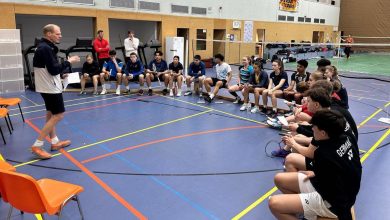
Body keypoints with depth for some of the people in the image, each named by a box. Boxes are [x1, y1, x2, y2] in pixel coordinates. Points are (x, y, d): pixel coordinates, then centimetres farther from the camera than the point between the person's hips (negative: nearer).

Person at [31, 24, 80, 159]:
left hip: (47, 86, 11)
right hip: (50, 87, -11)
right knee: (58, 115, -7)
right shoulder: (46, 48, -19)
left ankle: (55, 142, 26)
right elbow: (54, 69, -23)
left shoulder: (44, 47, 11)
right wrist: (68, 62, -14)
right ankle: (37, 146, -4)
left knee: (51, 114, 15)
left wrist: (61, 74, 8)